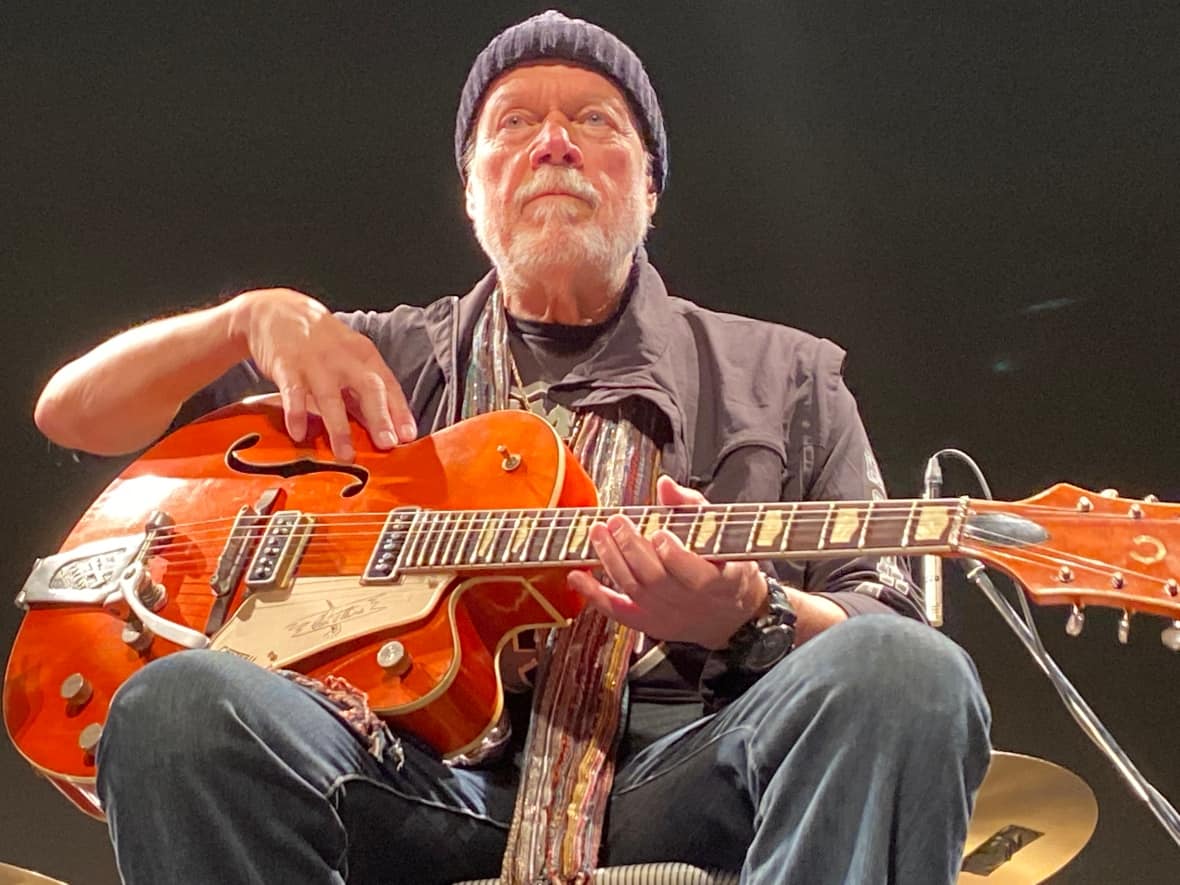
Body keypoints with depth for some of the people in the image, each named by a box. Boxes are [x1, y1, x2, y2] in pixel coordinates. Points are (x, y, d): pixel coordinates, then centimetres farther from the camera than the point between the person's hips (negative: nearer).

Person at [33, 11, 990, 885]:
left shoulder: (785, 377, 19)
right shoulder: (383, 360, 21)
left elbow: (889, 628, 10)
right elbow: (74, 412, 20)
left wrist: (750, 617, -13)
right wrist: (259, 316, 1)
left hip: (682, 774, 0)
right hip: (432, 777, 1)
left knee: (908, 676, -31)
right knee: (178, 701, -30)